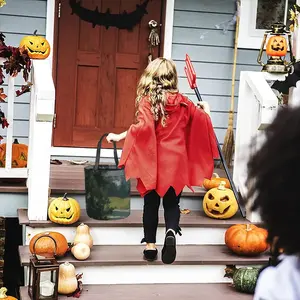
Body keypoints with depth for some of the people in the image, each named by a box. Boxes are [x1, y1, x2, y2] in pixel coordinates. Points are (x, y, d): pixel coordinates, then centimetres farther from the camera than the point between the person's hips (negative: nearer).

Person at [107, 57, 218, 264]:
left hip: (152, 161, -2)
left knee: (151, 203, 11)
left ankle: (150, 245, 16)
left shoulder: (147, 101, -8)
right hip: (176, 161, 2)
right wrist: (206, 111, 35)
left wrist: (119, 137, -16)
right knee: (172, 202, 11)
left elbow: (143, 127, -23)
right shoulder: (182, 102, 2)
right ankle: (171, 232, -16)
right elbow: (203, 120, 13)